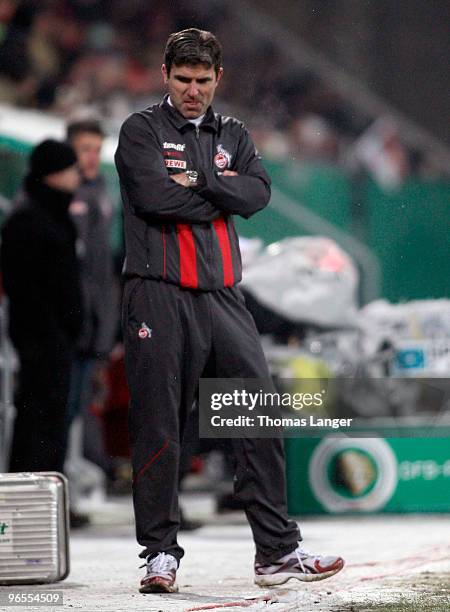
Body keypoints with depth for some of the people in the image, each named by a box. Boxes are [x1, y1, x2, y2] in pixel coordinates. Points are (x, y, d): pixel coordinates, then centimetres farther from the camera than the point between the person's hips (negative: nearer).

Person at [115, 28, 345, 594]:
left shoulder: (232, 136, 17)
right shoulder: (141, 131, 3)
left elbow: (258, 193, 0)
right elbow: (156, 196, -14)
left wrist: (199, 180, -11)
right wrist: (220, 193, -3)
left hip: (222, 296, 4)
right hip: (159, 296, -4)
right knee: (158, 429, -2)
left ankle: (278, 550, 5)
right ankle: (160, 554, 6)